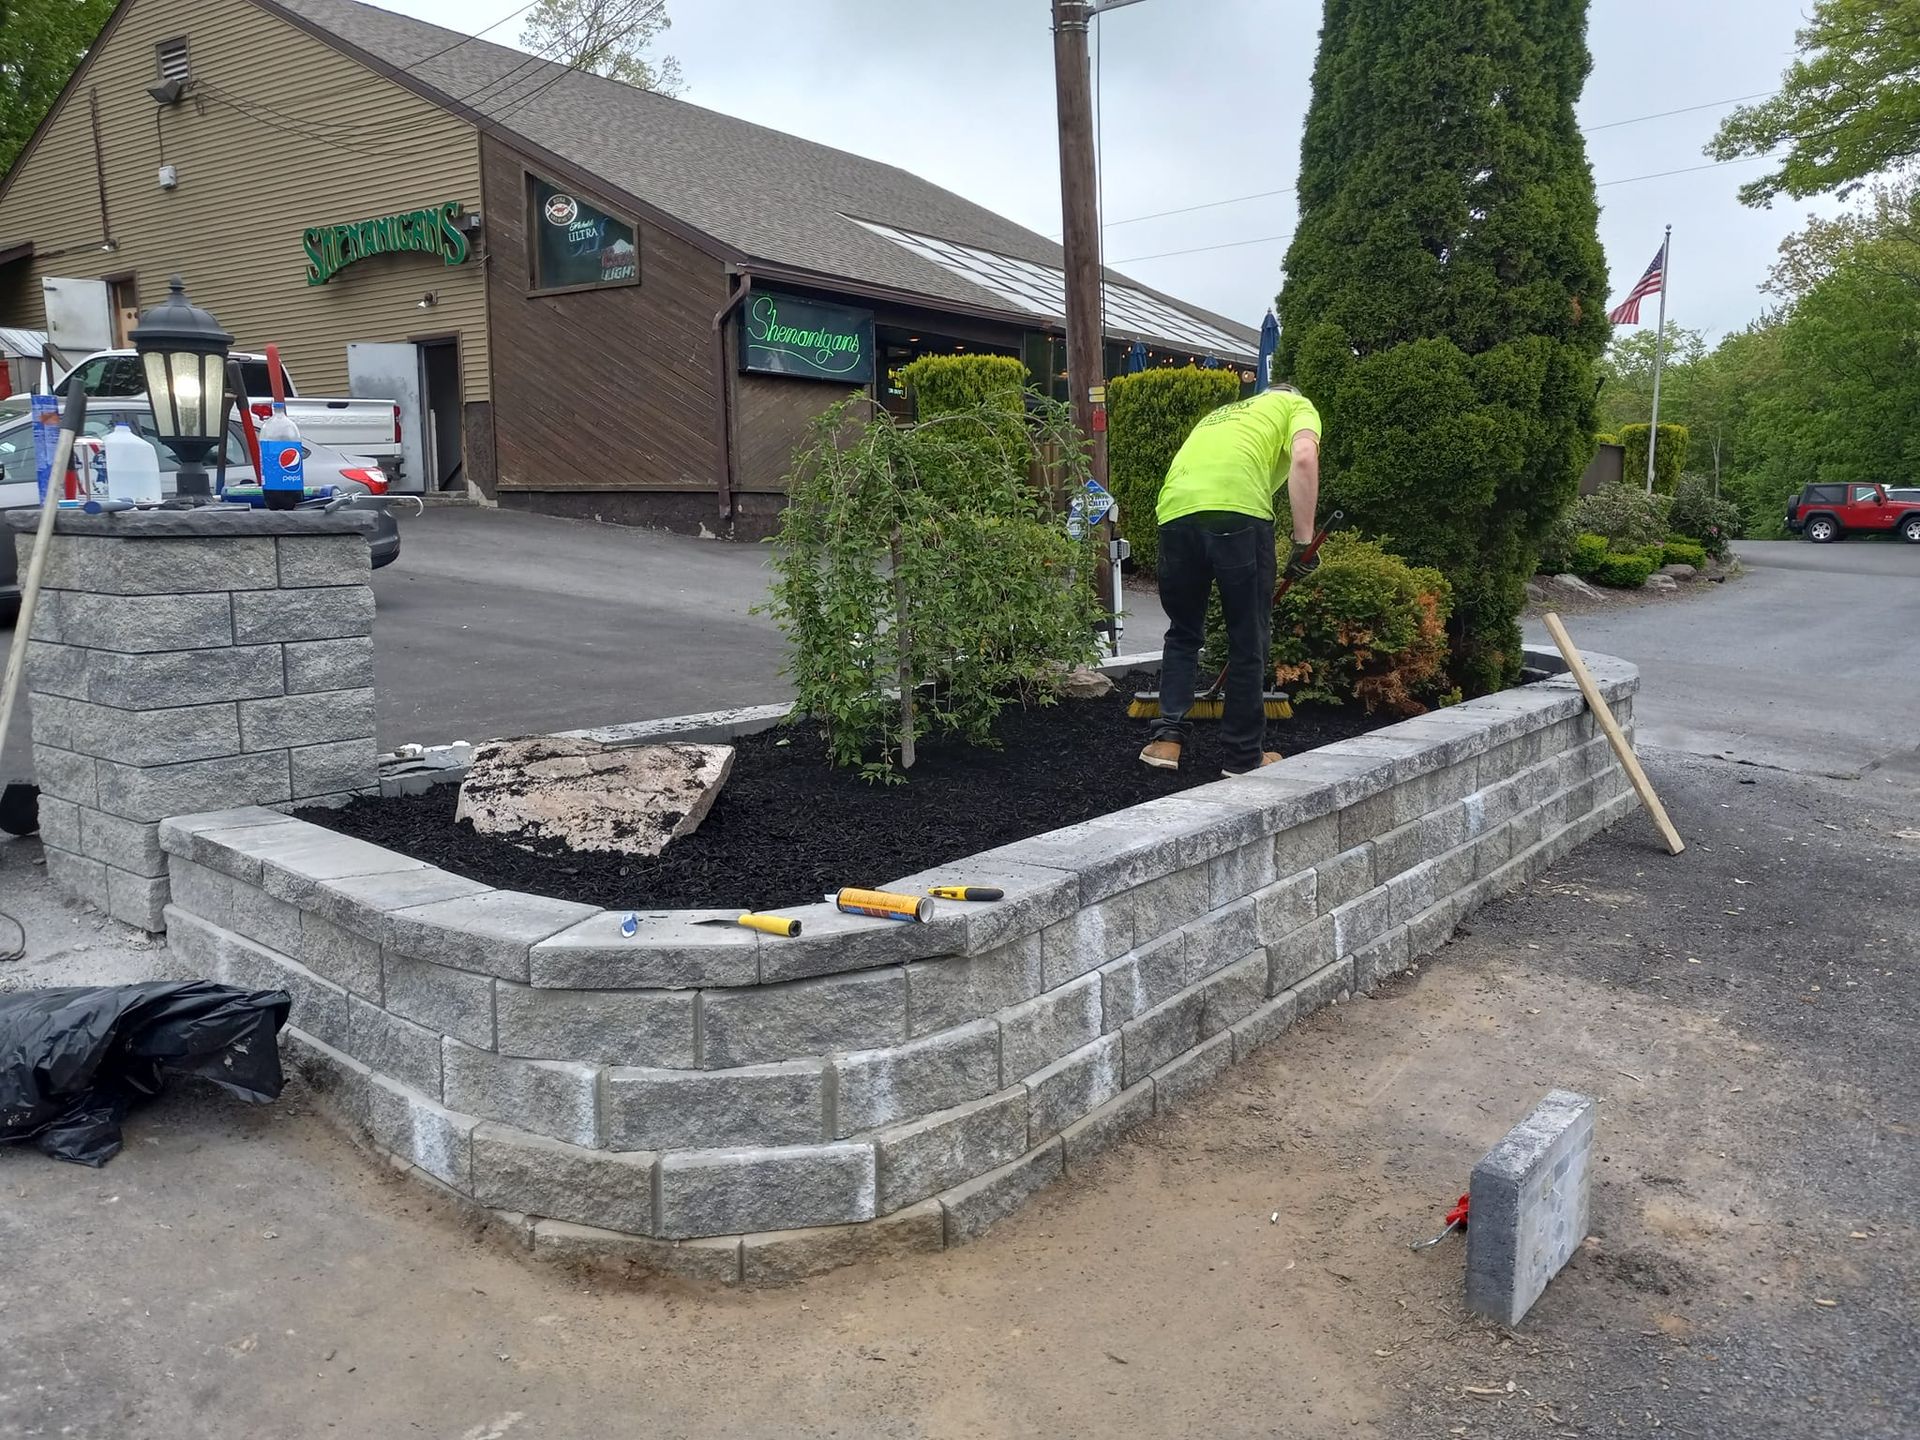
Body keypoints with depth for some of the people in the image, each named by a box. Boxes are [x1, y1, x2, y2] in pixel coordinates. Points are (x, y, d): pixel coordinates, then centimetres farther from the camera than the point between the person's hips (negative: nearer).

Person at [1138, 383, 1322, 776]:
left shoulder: (1222, 414, 40)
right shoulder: (1298, 405, 24)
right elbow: (1304, 459, 0)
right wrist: (1304, 542, 0)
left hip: (1175, 511, 5)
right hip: (1238, 508, -5)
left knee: (1183, 633, 22)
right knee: (1250, 641, 9)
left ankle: (1167, 736, 15)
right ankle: (1244, 756, 18)